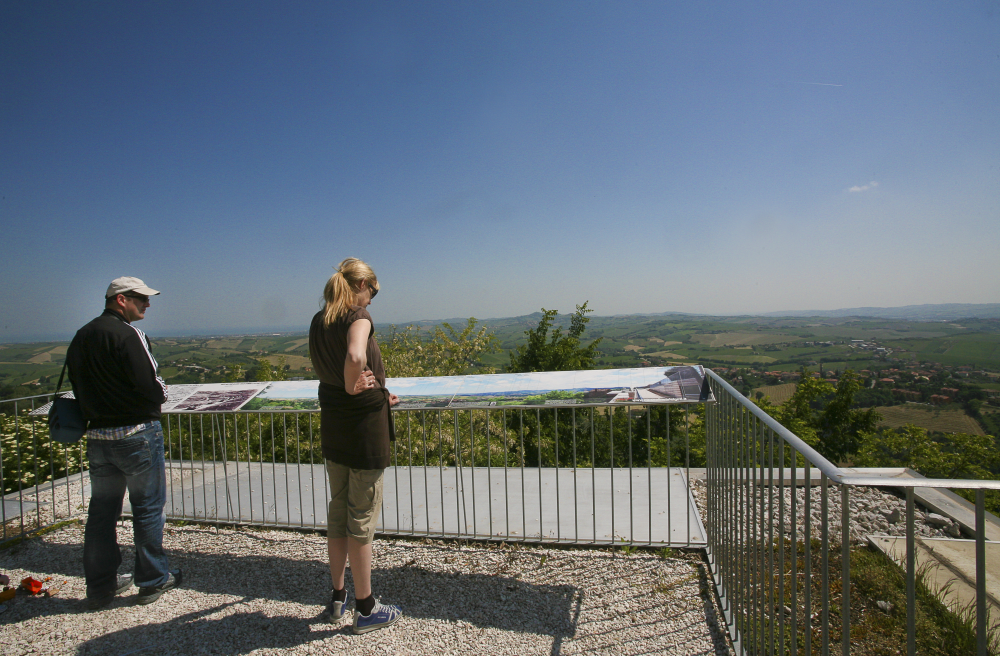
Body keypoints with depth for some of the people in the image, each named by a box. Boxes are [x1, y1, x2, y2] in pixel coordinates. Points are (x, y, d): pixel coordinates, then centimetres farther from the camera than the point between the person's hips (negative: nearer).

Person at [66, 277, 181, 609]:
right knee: (148, 507, 5)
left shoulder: (80, 337, 11)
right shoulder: (126, 333, -16)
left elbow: (80, 388, 13)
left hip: (97, 435, 8)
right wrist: (161, 392, -2)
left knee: (102, 510, 15)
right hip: (136, 433, -8)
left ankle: (100, 585, 25)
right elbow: (152, 388, -22)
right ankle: (152, 579, 17)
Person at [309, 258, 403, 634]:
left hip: (332, 426, 8)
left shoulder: (319, 321, 8)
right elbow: (356, 356, -37)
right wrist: (353, 388, -19)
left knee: (338, 510, 18)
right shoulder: (358, 316, -16)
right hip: (365, 427, -7)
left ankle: (337, 598, 33)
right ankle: (366, 609, 20)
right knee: (362, 517, 4)